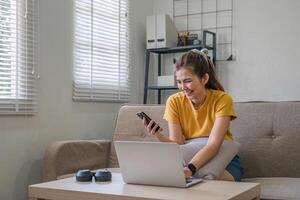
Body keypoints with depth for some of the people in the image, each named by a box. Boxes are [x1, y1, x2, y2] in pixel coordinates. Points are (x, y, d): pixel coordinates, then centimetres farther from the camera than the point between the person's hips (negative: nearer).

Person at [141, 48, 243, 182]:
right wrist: (158, 135, -33)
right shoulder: (174, 101, -6)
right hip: (190, 158, 3)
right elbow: (177, 144, -11)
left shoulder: (222, 99, -16)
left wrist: (190, 168, -43)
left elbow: (213, 144, -26)